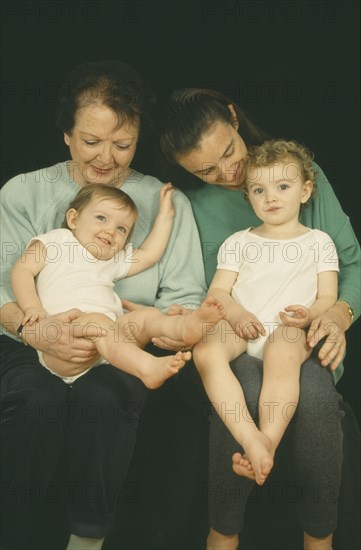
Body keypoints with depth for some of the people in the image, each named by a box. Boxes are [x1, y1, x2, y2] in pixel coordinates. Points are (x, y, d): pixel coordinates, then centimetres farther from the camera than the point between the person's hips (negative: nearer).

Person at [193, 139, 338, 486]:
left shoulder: (319, 242, 18)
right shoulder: (239, 242, 21)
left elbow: (328, 297, 10)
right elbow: (218, 291, 12)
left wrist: (309, 314, -14)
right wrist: (238, 315, -11)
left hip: (288, 328, -2)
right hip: (239, 325, 2)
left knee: (282, 354, -39)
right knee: (206, 350, -32)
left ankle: (270, 441, -39)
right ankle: (250, 437, -41)